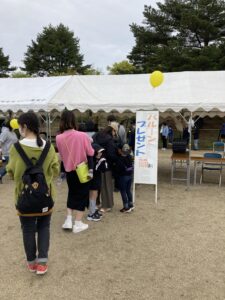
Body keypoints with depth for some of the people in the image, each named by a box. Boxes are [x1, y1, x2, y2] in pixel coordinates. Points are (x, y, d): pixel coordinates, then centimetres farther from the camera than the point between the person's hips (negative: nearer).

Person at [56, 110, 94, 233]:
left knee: (72, 193, 23)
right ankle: (78, 224, 15)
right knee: (81, 195, 10)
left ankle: (69, 220, 21)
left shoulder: (59, 138, -9)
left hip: (69, 170, 3)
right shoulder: (82, 136, -17)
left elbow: (61, 155, 3)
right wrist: (91, 169, 3)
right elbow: (89, 154, -9)